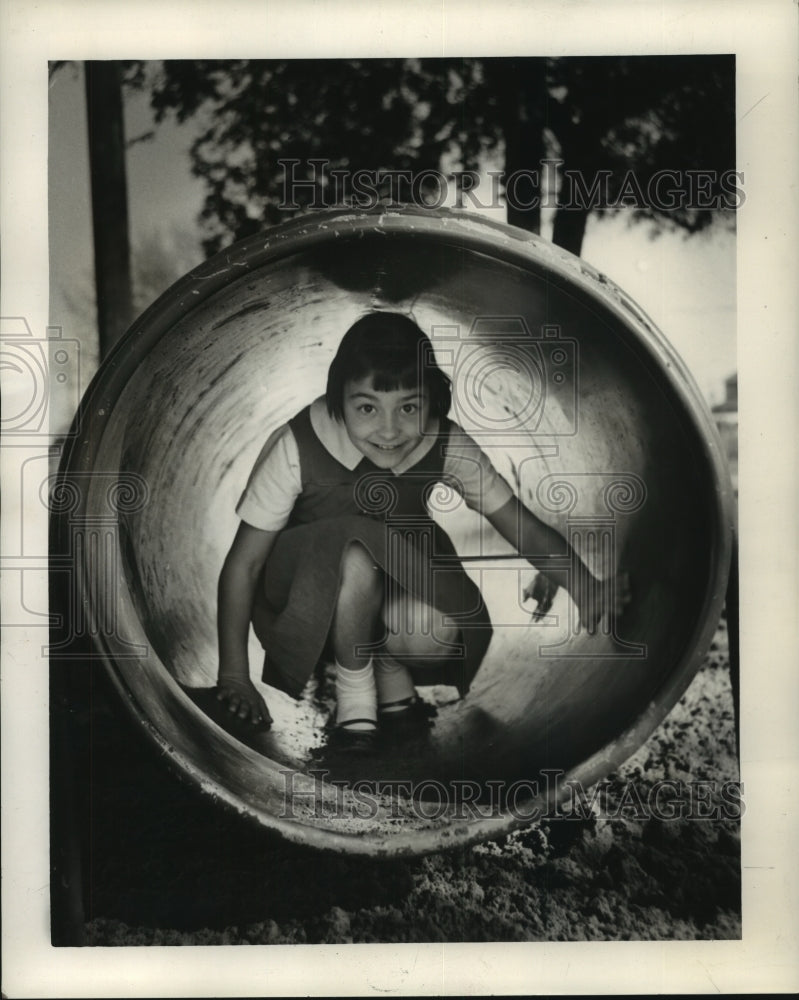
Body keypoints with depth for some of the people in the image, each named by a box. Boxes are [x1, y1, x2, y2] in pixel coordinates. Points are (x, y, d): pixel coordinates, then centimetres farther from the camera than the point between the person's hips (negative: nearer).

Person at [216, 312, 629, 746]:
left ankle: (385, 656, 3)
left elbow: (521, 524, -16)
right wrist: (234, 676, -19)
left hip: (398, 580, 2)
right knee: (357, 557, -37)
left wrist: (582, 582, -34)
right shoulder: (297, 448, -25)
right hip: (306, 582, -1)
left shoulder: (446, 447, -18)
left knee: (436, 634, -32)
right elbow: (244, 563, -18)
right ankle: (353, 678, -10)